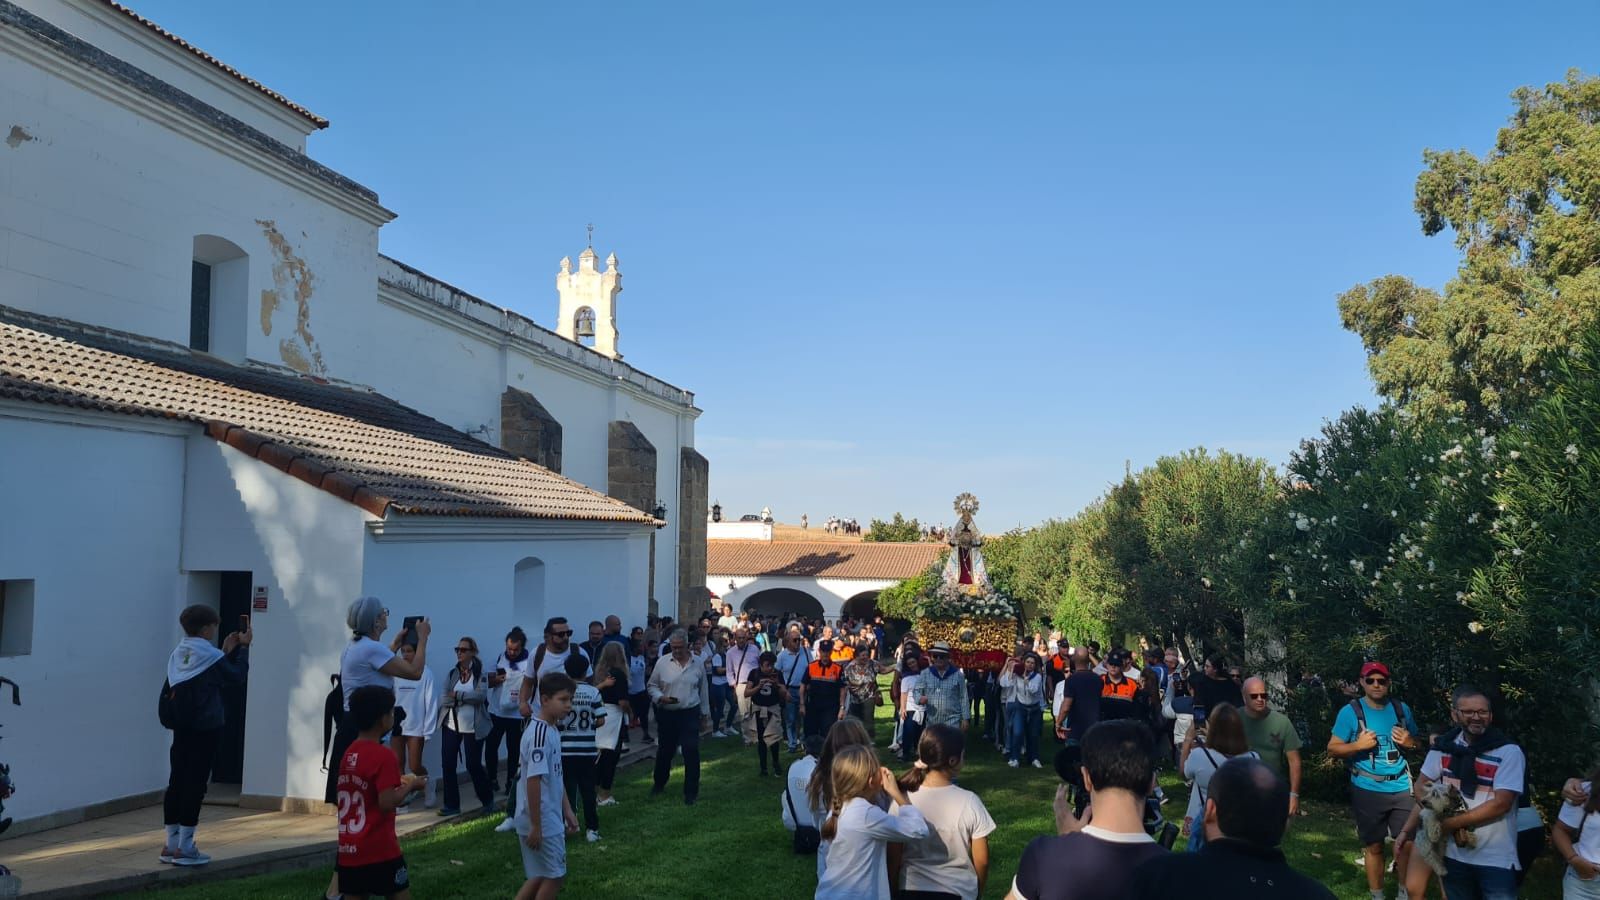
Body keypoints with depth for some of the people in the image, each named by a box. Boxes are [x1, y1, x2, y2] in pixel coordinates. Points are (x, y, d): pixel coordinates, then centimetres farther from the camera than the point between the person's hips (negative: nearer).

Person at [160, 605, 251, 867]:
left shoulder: (178, 654, 8)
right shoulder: (209, 655, -13)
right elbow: (237, 675, -2)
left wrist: (226, 651, 17)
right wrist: (243, 647, 7)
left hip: (181, 727, 7)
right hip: (205, 729, -7)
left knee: (177, 782, 10)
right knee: (195, 784, -3)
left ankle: (171, 845, 16)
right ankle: (184, 848, 0)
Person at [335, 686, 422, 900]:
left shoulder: (346, 753, 8)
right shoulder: (384, 756, -16)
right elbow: (387, 803, -21)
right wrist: (410, 785, -5)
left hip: (346, 850, 7)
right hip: (378, 850, -7)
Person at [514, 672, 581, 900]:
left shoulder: (552, 731, 8)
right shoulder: (538, 733, -22)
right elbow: (533, 780, -23)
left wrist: (568, 811, 18)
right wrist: (536, 826, -21)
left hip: (551, 819, 9)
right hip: (541, 821, -9)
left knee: (541, 876, 17)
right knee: (554, 876, 2)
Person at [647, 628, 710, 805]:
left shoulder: (697, 664, 0)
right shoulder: (662, 663, -3)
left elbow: (703, 690, 10)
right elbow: (652, 685, 5)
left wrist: (705, 712, 14)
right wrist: (660, 697, -14)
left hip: (690, 714, -1)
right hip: (667, 714, 1)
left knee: (691, 752, -6)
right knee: (665, 751, 15)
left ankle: (691, 792, 3)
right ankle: (659, 783, 38)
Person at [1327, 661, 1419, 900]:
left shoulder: (1401, 709, 6)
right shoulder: (1350, 712, -5)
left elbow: (1418, 743, 18)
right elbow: (1332, 749, -4)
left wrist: (1409, 742, -4)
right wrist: (1358, 745, -20)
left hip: (1401, 788, 3)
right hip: (1368, 790, -2)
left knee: (1407, 843, 3)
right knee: (1373, 846, 6)